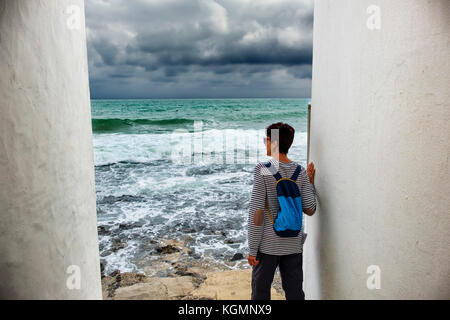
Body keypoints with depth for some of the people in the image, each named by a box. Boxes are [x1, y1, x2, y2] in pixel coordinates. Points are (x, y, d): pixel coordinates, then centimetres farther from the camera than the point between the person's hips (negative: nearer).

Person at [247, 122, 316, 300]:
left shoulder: (262, 170, -13)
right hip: (293, 244, 4)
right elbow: (310, 210, 1)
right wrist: (310, 183, 13)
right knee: (295, 293, 16)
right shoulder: (300, 172, -1)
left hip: (267, 245, -4)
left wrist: (252, 249, -9)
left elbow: (257, 212, -15)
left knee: (260, 292, 11)